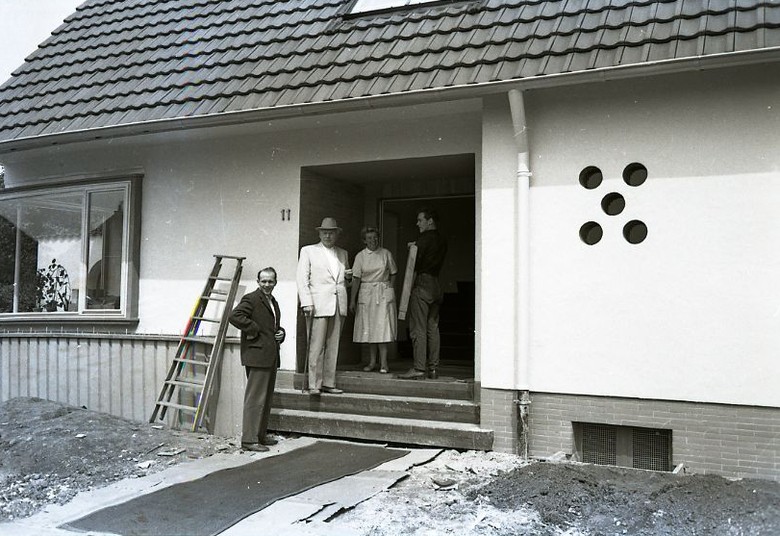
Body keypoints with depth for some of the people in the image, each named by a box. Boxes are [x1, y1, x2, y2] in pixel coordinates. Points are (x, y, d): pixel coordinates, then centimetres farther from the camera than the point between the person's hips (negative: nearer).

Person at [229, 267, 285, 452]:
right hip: (257, 355, -9)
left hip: (271, 357, 9)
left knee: (267, 398, 15)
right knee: (255, 398, -8)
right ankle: (249, 439, -5)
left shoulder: (273, 302, 20)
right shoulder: (251, 299, -9)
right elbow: (234, 316, -23)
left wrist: (280, 332, 10)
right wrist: (254, 330, -18)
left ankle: (260, 435, 25)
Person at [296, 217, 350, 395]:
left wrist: (348, 275, 5)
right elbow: (302, 278, 1)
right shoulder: (308, 251, 6)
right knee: (316, 347, -7)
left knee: (333, 346, 6)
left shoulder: (343, 254, 19)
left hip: (339, 305, 5)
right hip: (318, 305, -4)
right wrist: (307, 302, -10)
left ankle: (329, 383, 12)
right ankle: (314, 384, -2)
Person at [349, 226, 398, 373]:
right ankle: (372, 362, 14)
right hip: (366, 294, 1)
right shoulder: (360, 256, 2)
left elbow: (393, 273, 12)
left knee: (383, 327, -7)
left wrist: (388, 289, 3)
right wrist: (352, 300, -4)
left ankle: (383, 362, -3)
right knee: (369, 328, 5)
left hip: (384, 294, -1)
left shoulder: (386, 254, 2)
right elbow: (356, 279, -1)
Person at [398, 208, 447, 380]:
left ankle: (419, 368, -9)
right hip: (436, 285, 8)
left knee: (418, 329, -7)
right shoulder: (442, 241, 16)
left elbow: (416, 263, -12)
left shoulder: (424, 238, -8)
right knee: (433, 328, 9)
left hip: (422, 283, -8)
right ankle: (433, 368, 10)